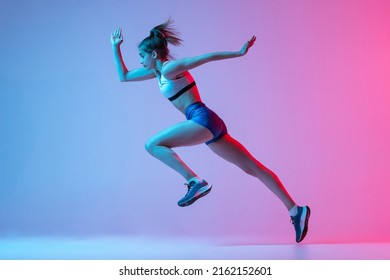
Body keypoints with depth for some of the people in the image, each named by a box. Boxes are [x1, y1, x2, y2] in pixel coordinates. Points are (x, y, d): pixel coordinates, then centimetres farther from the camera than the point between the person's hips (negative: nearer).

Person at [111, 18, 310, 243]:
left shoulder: (170, 68, -3)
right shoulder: (157, 71, 22)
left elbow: (207, 57, -7)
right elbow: (124, 76, 32)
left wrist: (239, 53, -11)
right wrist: (116, 48, 30)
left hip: (203, 119, -9)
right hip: (206, 123, 9)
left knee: (153, 145, -10)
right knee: (253, 168, 4)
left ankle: (196, 182, -17)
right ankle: (295, 209, 5)